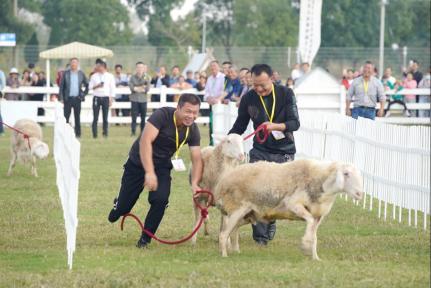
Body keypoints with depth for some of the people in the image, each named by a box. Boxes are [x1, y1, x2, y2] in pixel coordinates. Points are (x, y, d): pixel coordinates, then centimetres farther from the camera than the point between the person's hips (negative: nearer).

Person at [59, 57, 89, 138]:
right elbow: (61, 86, 3)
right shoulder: (65, 73, 2)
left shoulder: (81, 74, 6)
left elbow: (87, 85, 17)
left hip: (77, 98, 1)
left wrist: (84, 93, 5)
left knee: (77, 117, 3)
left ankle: (78, 133, 8)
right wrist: (61, 97, -3)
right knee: (66, 117, -2)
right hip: (68, 98, -1)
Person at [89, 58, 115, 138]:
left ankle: (105, 133, 5)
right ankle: (94, 134, 1)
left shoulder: (109, 76, 4)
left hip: (105, 98, -1)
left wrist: (111, 99, -1)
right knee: (95, 117, -2)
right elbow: (90, 87, 7)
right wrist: (97, 86, -12)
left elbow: (112, 88, 5)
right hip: (96, 97, 1)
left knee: (105, 117, 0)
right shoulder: (94, 76, 7)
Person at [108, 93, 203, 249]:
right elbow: (145, 140, -36)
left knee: (161, 200, -21)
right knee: (124, 207, 2)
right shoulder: (162, 115, -28)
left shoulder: (193, 130, -12)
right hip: (138, 163, -3)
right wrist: (149, 172, -44)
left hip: (162, 166, 3)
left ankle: (145, 239, 1)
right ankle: (118, 205, 43)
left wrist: (195, 183, -30)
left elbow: (197, 159, -11)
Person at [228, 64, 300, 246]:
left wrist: (276, 126, -32)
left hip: (284, 152, 0)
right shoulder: (248, 98, -4)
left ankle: (271, 222, 28)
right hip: (260, 152, 0)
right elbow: (239, 126, 7)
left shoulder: (286, 94, -8)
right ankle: (261, 236, -10)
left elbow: (295, 123, -13)